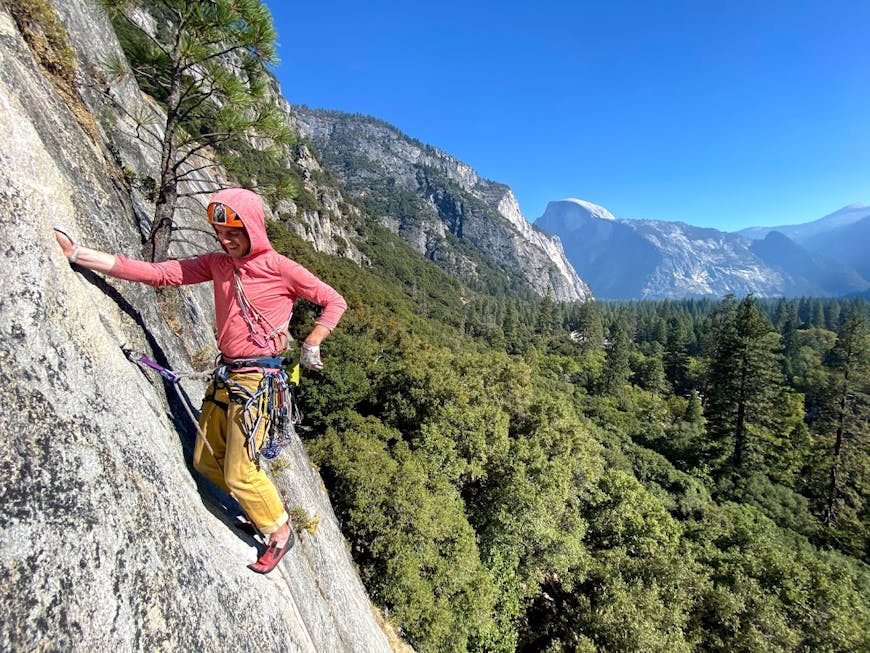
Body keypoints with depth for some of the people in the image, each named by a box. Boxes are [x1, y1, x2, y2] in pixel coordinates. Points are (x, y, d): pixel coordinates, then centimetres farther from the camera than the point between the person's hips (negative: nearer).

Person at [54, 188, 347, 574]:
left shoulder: (280, 268, -9)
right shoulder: (218, 264, 8)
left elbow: (334, 302, -3)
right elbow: (157, 273, 3)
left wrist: (311, 344, -14)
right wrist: (75, 253, -2)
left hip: (258, 379, -7)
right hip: (225, 375, 8)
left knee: (239, 473, -4)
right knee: (206, 461, 15)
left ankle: (280, 531, 22)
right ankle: (264, 504, 36)